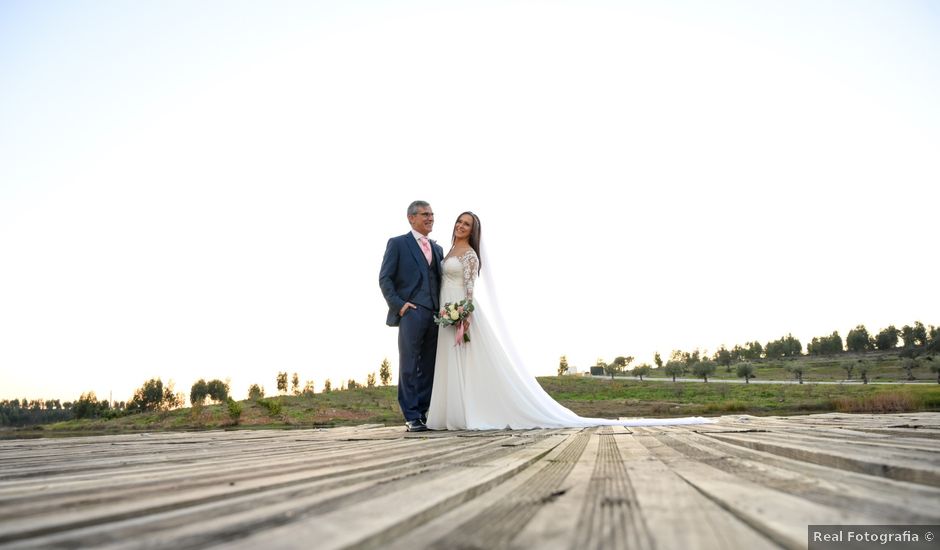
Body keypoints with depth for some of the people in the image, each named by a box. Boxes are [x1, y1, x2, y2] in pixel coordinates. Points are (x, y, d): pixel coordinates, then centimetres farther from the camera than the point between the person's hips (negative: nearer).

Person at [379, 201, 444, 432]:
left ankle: (424, 413, 12)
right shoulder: (397, 243, 5)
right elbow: (384, 279, -1)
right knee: (410, 367, -2)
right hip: (411, 313, -5)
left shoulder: (438, 249, 22)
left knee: (429, 367, 5)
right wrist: (399, 305, -11)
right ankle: (412, 417, 2)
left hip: (435, 315, 5)